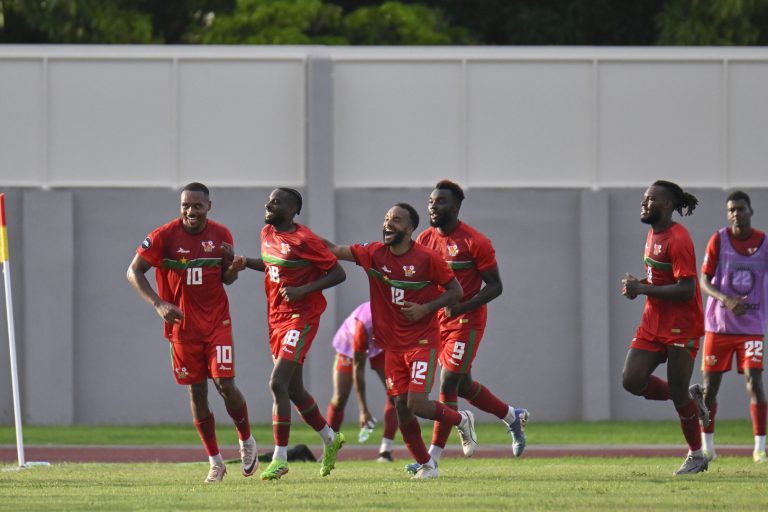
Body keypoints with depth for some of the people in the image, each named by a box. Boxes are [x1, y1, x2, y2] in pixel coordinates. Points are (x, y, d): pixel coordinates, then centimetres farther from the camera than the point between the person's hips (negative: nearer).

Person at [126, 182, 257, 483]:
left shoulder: (221, 235, 0)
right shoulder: (164, 236, -9)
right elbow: (134, 272, -9)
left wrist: (234, 268, -12)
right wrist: (159, 304, -21)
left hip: (216, 320, 1)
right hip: (182, 323, 0)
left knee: (225, 383, -11)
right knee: (197, 392, 3)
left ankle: (247, 442, 15)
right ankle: (215, 462, 13)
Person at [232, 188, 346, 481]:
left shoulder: (304, 240, -16)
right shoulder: (267, 234, 8)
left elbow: (338, 274, -13)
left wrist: (304, 289, -24)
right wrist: (247, 263, 7)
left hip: (301, 317, -9)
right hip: (277, 319, 9)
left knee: (277, 384, -17)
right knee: (294, 390, 16)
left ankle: (280, 459, -12)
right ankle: (330, 439, 37)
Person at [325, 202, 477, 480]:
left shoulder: (427, 259, -10)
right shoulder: (374, 254, 0)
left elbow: (455, 291, -3)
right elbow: (335, 250, -3)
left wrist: (425, 309, -16)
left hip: (422, 340, -5)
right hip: (392, 344, 5)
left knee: (416, 403, -15)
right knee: (401, 408, 2)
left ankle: (461, 420, 14)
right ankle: (426, 465, 18)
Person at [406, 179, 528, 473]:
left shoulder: (474, 242, -13)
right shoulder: (425, 240, 5)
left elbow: (495, 286, -11)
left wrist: (462, 307, -24)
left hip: (467, 321, -7)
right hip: (438, 319, 7)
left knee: (448, 384, -11)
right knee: (463, 385, 15)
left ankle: (433, 457, -8)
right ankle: (513, 417, 38)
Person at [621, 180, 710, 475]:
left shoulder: (678, 240, -19)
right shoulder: (653, 234, 11)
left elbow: (686, 290, -24)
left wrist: (642, 289, -22)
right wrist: (637, 285, 3)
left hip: (681, 328, -9)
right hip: (654, 324, 9)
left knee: (678, 394, -2)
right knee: (632, 380, -4)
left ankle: (696, 456, 15)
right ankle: (690, 399, 19)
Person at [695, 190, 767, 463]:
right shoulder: (718, 241, -4)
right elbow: (704, 280, -6)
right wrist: (725, 299, -23)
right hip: (718, 325, 0)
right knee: (710, 385, 4)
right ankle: (706, 444, 19)